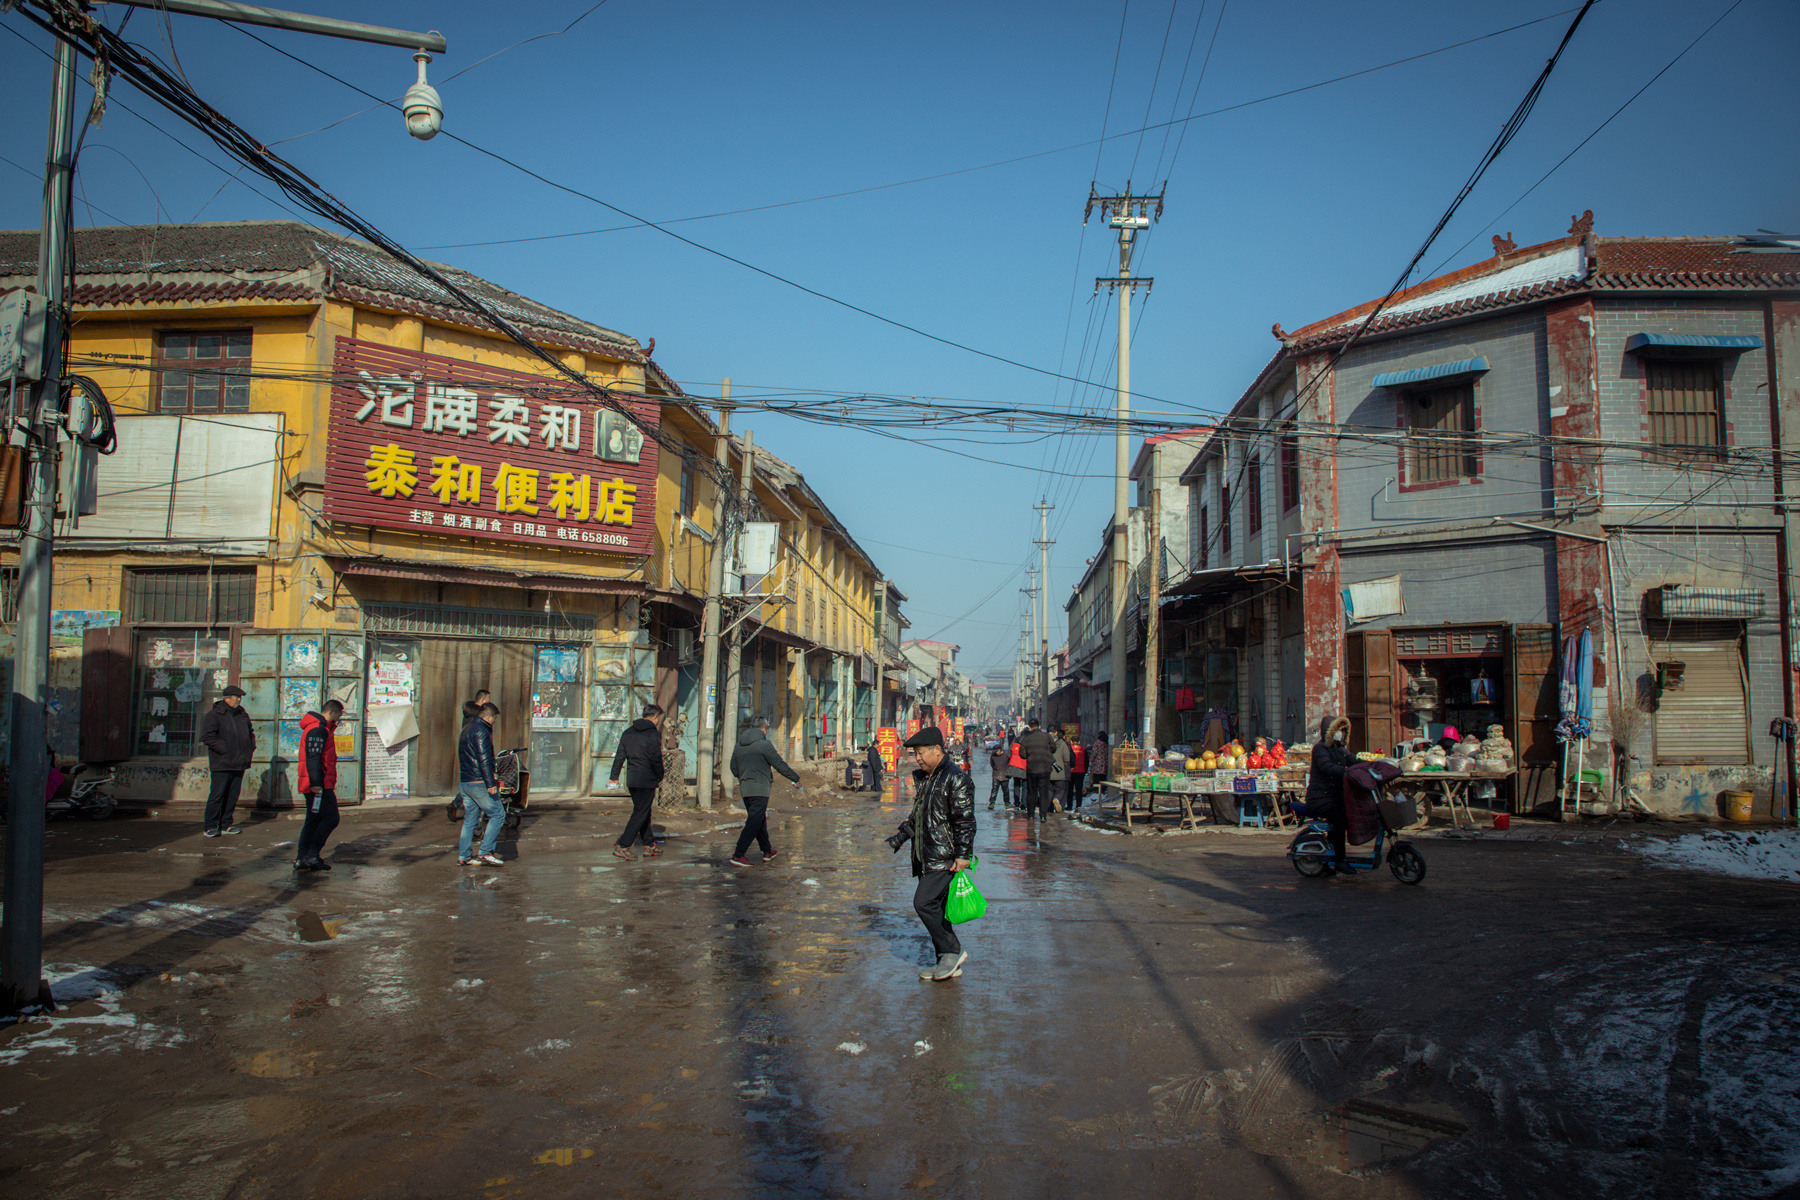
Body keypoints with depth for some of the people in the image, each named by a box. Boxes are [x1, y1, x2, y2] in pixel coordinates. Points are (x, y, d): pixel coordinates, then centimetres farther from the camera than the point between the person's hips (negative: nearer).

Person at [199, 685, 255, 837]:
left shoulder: (242, 715, 16)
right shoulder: (214, 715, -5)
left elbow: (250, 733, 30)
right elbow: (207, 736, -14)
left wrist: (250, 747, 14)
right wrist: (225, 749, -17)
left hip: (239, 763, 7)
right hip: (222, 763, -6)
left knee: (232, 795, 9)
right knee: (217, 794, -6)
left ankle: (226, 824, 17)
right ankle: (210, 827, 1)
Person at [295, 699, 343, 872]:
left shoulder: (324, 729, 22)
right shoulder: (317, 730, -13)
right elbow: (313, 758, -21)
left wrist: (331, 781, 29)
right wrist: (316, 783, -25)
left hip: (318, 785, 11)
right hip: (319, 786, -11)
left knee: (314, 821, 13)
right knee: (331, 818, -9)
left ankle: (302, 858, 15)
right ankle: (312, 855, -7)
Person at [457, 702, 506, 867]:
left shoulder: (467, 728, 17)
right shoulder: (481, 731, -14)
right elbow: (484, 760, -21)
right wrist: (491, 783, -22)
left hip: (464, 782, 10)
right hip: (478, 783, -10)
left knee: (469, 819, 14)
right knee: (498, 814, -3)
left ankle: (464, 856, 15)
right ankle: (485, 852, -7)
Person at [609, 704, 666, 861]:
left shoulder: (628, 732, 9)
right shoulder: (653, 734, -13)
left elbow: (619, 756, 11)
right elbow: (656, 759, -16)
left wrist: (614, 776, 16)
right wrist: (660, 776, -1)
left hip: (632, 780, 8)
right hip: (647, 781, -8)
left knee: (644, 812, 17)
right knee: (640, 814, -2)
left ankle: (649, 845, 23)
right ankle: (622, 846, -6)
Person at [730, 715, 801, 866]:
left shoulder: (739, 746, 12)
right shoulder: (764, 744, -10)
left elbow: (734, 770, 15)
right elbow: (780, 765, -10)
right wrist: (795, 779, -1)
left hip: (744, 789, 8)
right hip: (759, 788, -8)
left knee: (759, 821, 18)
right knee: (754, 822, -6)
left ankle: (767, 852, 28)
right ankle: (738, 856, -12)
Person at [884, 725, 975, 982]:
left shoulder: (955, 779, -12)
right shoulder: (922, 778, 15)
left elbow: (965, 821, -15)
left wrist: (962, 855, -19)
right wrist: (900, 837, 21)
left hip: (945, 858, -9)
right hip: (926, 857, 9)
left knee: (924, 903, -14)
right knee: (935, 907, 10)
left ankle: (953, 951, 0)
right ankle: (948, 963, 19)